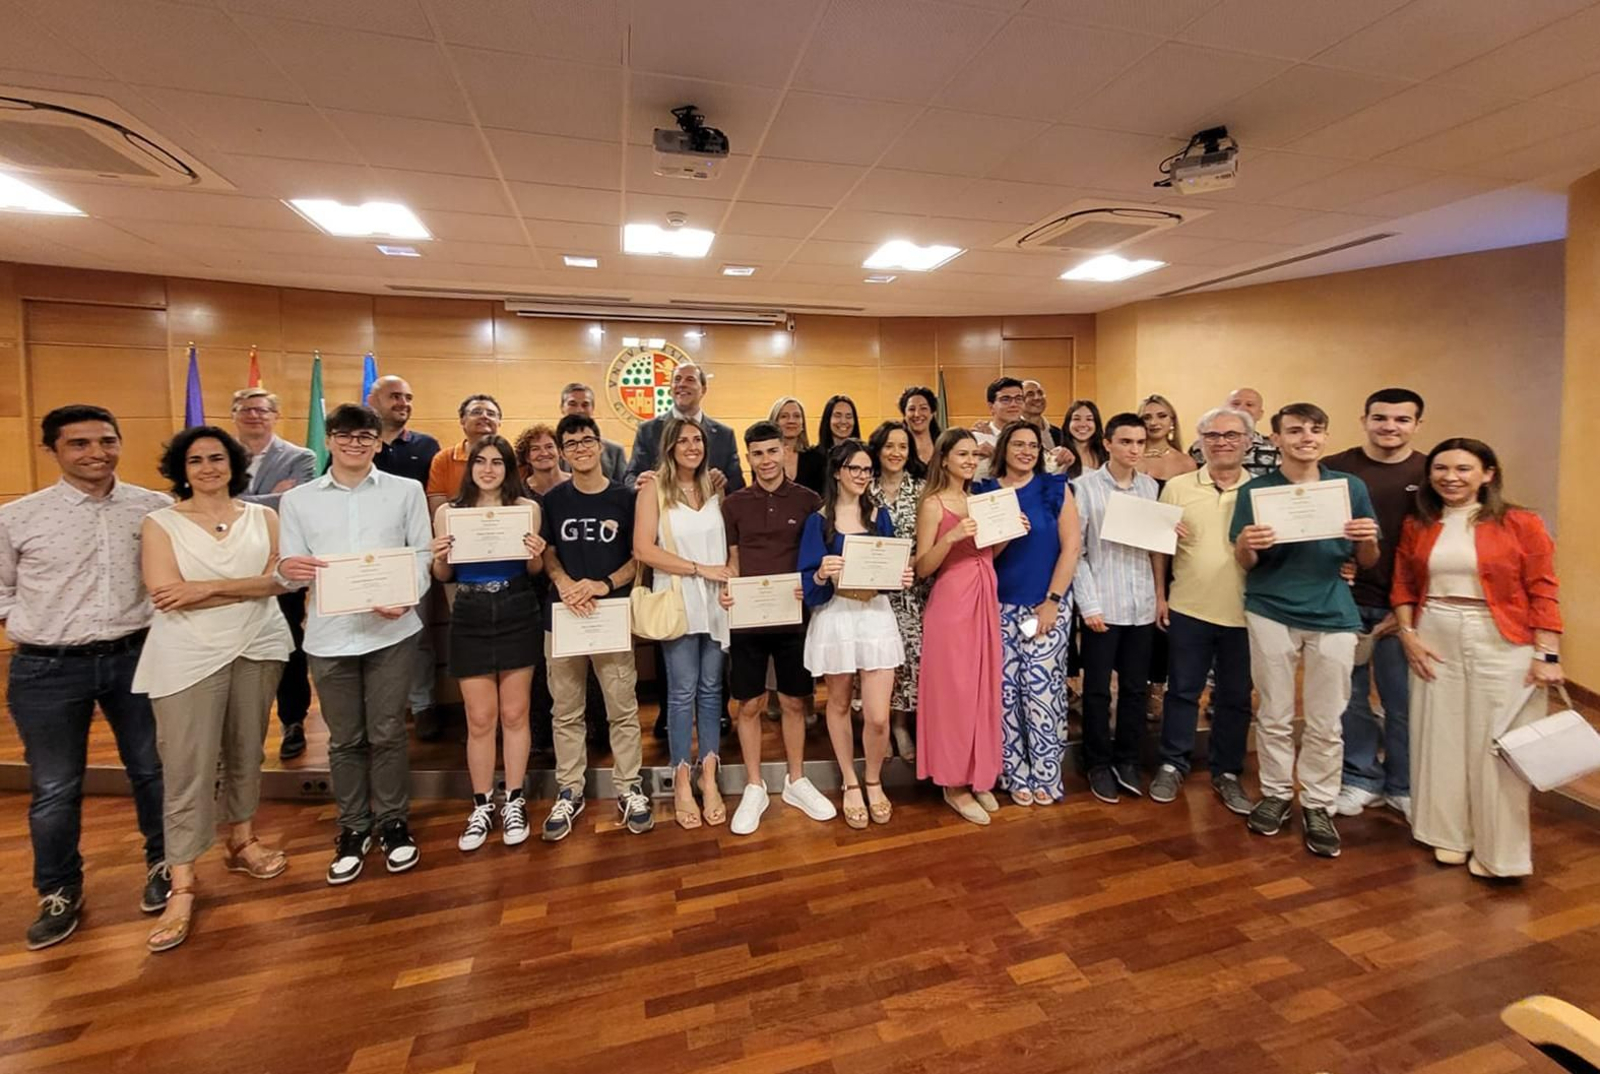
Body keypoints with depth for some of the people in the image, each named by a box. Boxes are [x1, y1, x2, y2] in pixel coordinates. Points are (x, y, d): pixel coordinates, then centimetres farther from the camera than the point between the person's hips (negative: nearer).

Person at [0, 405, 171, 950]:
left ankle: (162, 864, 35)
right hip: (48, 669, 0)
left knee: (152, 770, 13)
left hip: (135, 657, 1)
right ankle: (59, 892, 33)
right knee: (54, 789, 12)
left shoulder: (156, 507, -4)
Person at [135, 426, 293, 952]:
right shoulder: (159, 523, -1)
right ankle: (182, 886, 9)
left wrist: (207, 587, -16)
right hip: (189, 657, -2)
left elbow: (278, 578, -6)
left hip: (256, 647, 3)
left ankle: (242, 842, 33)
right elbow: (165, 595, -12)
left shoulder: (262, 517, 5)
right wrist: (250, 586, -12)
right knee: (188, 769, -1)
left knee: (245, 753, 15)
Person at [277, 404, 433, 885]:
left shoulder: (406, 490, 6)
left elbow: (423, 553, 1)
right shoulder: (297, 499, 8)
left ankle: (393, 823, 24)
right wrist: (286, 570, -19)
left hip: (391, 629, -1)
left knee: (387, 733, 6)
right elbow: (290, 571, 6)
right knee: (344, 739, 11)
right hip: (329, 635, 1)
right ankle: (353, 827, 29)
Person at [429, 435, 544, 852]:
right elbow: (443, 576, 9)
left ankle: (514, 803, 23)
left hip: (517, 614, -1)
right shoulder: (448, 511, 4)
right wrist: (439, 558, -12)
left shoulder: (527, 507, 0)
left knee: (514, 714, 8)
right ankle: (481, 807, 23)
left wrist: (536, 555, -17)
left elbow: (534, 571, 4)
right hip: (470, 618, 1)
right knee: (479, 719, 7)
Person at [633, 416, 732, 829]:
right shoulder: (654, 488, -1)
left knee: (711, 688, 8)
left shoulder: (713, 487, 12)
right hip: (678, 600, -4)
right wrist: (700, 569, -12)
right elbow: (644, 549, -10)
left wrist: (730, 583, -4)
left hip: (716, 600, 4)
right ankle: (682, 784, 15)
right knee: (683, 691, 2)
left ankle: (709, 778, 19)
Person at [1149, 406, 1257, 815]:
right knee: (1182, 690, 10)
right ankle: (1173, 765, 25)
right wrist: (1160, 595, 0)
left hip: (1244, 612, 1)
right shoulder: (1178, 487, 0)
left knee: (1236, 697, 12)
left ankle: (1226, 772, 29)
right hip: (1188, 609, -1)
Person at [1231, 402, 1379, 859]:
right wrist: (1246, 545, -22)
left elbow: (1367, 562, 9)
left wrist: (1369, 540, -13)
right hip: (1271, 613, -1)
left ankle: (1318, 805, 23)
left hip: (1333, 615, 1)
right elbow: (1246, 564, 1)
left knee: (1326, 722, 8)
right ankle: (1275, 794, 25)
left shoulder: (1352, 487, 3)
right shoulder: (1255, 490, -1)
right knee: (1274, 716, 9)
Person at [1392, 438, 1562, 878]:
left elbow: (1542, 593, -6)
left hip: (1501, 646, -3)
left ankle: (1499, 848, 18)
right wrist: (1408, 635, -1)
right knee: (1442, 740, 10)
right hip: (1436, 643, 3)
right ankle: (1451, 834, 25)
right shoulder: (1417, 526, 6)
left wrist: (1546, 654, -10)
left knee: (1497, 745, 3)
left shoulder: (1520, 523, -4)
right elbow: (1403, 586, 10)